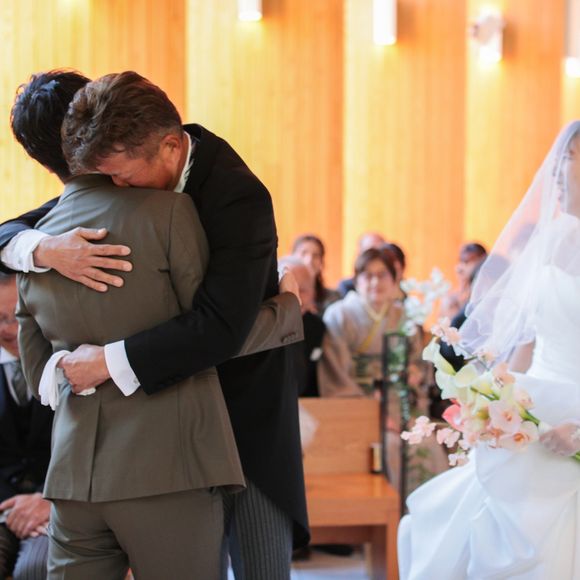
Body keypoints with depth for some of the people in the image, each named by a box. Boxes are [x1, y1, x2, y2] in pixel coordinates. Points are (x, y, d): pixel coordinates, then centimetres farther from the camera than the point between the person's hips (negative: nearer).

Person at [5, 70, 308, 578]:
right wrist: (45, 250, -23)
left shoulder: (239, 197, -22)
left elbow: (221, 327, -32)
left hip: (248, 418, -5)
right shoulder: (129, 178, -2)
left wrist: (109, 361, -28)